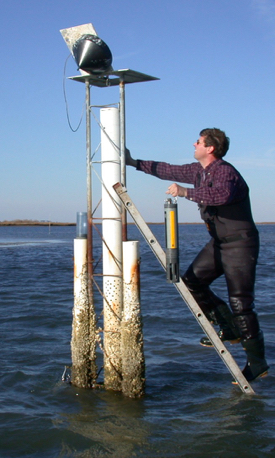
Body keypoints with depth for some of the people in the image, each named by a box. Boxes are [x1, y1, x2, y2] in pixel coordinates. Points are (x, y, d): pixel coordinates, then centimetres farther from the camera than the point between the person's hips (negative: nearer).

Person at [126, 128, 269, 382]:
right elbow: (169, 171, 19)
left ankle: (257, 363, -2)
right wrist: (134, 163, 20)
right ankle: (229, 329, 15)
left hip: (239, 244, -9)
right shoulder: (198, 171, 8)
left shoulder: (225, 172, -21)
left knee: (240, 303, -11)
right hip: (218, 242, 9)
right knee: (192, 281, 2)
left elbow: (222, 194, -43)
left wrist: (186, 192, -37)